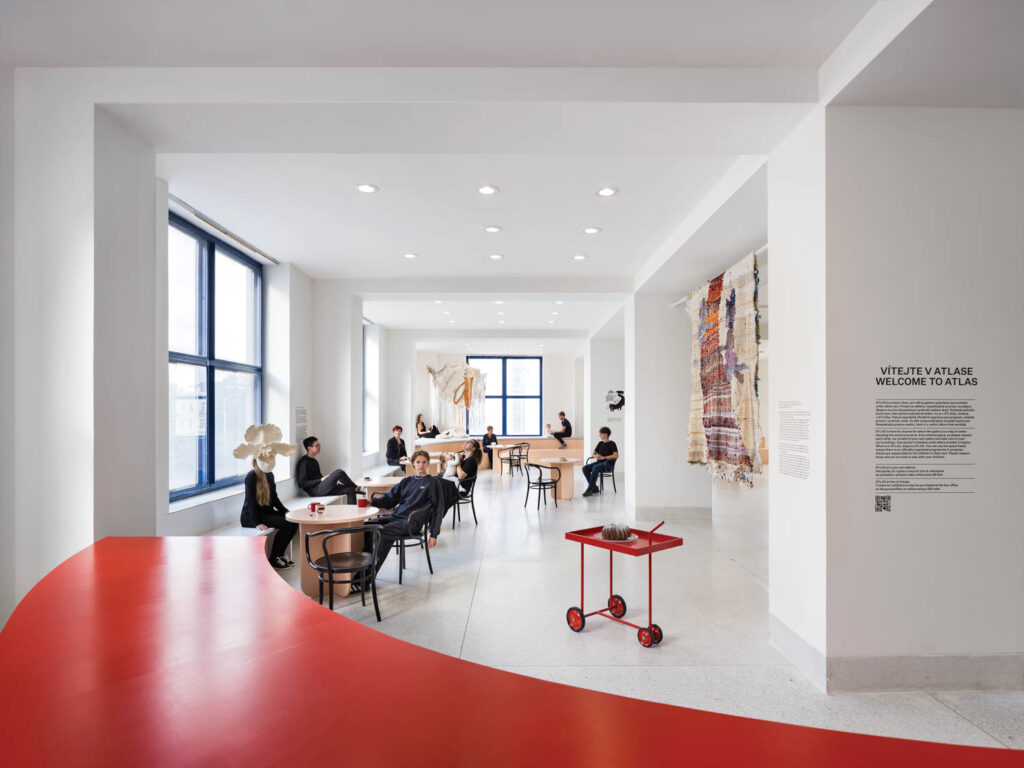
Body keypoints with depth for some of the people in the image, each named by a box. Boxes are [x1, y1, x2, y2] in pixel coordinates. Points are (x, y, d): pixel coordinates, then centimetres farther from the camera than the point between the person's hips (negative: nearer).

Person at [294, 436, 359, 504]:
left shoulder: (314, 461, 21)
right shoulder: (304, 463, -8)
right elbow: (301, 484, -14)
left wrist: (333, 481, 10)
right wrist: (321, 480, -15)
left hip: (324, 489, 9)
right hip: (315, 491, -9)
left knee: (350, 489, -7)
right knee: (339, 472, -25)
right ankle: (356, 487, -4)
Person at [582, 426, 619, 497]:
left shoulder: (612, 444, 0)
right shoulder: (600, 444, 20)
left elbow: (616, 455, -13)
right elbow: (593, 454, 22)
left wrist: (603, 457, -18)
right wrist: (595, 456, -4)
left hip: (609, 464, -7)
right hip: (599, 462, 7)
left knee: (595, 468, -38)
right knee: (585, 468, -19)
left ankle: (589, 489, -35)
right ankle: (594, 488, -14)